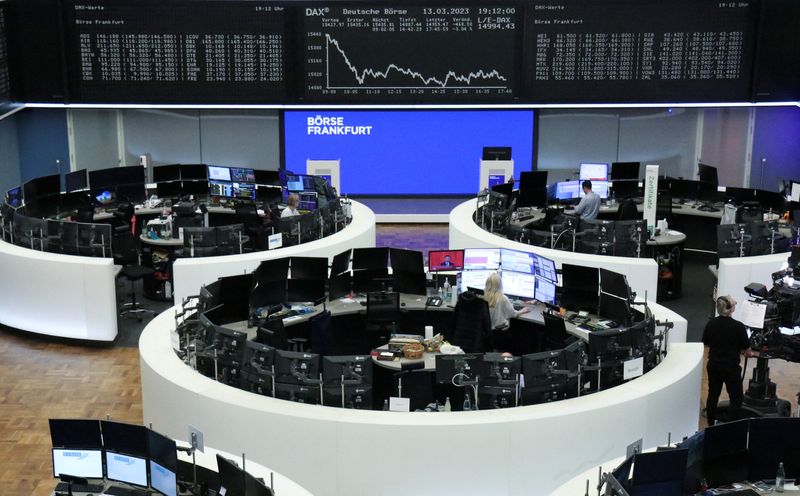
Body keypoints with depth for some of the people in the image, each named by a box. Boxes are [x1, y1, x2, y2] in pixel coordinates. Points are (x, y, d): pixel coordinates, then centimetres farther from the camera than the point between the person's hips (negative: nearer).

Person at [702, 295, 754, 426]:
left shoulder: (710, 324, -4)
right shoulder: (738, 327, -18)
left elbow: (706, 343, 9)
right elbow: (746, 349, -9)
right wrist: (749, 354, 14)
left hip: (713, 365, 5)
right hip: (731, 367, -5)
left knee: (713, 395, 15)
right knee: (736, 398, 6)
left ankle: (711, 424, 25)